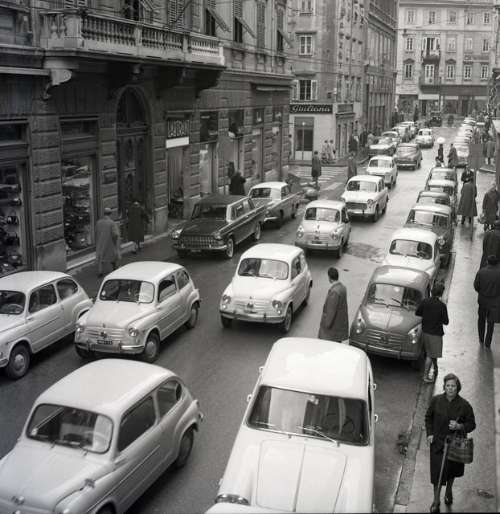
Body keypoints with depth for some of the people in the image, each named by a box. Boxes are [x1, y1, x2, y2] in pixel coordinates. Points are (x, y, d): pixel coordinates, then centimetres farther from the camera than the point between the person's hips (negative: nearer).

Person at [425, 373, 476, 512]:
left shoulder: (464, 405, -13)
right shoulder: (436, 400, -9)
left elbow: (471, 424, -4)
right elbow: (428, 417, 5)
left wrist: (459, 426, -22)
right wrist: (429, 433, -4)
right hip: (438, 442, 0)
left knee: (452, 469, 20)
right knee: (438, 471, -1)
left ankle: (449, 491, 48)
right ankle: (436, 501, 14)